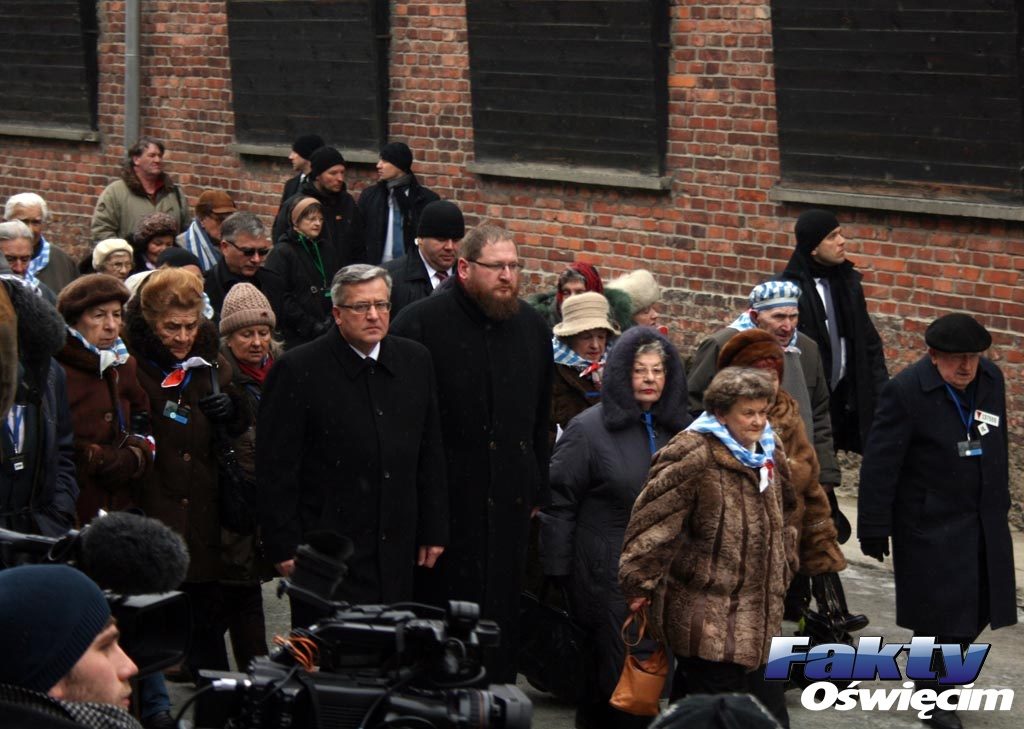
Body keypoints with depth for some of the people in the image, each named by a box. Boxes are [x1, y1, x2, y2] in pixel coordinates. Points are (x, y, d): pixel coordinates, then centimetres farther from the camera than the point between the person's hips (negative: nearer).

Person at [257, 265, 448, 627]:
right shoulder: (298, 370, -7)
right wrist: (284, 546, -9)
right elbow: (275, 468, -7)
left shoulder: (415, 360, 8)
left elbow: (430, 453, 15)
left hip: (396, 551, 5)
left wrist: (434, 529, 13)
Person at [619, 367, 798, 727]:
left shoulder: (769, 453, 12)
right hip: (704, 613, -8)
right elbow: (653, 520, -17)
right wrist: (640, 584, -15)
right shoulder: (693, 457, -16)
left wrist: (783, 571, 25)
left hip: (756, 611, 8)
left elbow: (782, 518, 27)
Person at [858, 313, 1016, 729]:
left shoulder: (991, 379, 1)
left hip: (984, 521, 6)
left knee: (978, 609, 11)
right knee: (941, 612, 0)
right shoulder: (906, 391, -17)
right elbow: (880, 465, -15)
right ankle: (935, 694, 20)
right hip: (931, 523, -6)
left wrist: (1000, 503, 17)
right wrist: (874, 531, -14)